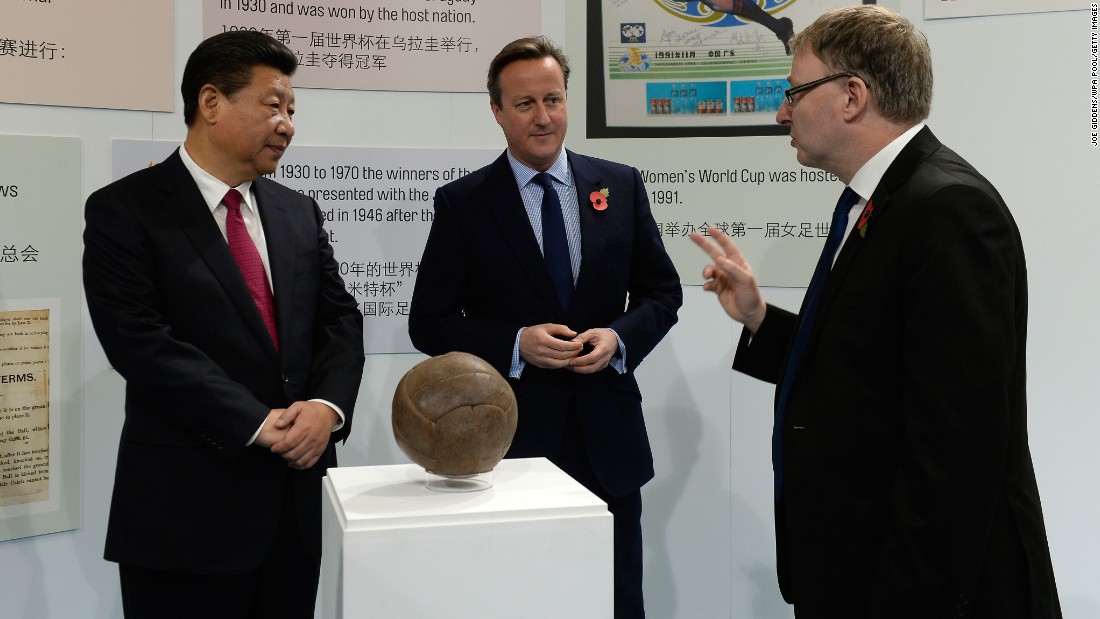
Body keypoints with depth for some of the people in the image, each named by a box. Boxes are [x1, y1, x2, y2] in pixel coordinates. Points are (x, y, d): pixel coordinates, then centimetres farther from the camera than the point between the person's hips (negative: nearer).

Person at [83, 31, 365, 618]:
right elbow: (141, 343, -14)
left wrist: (328, 404, -11)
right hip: (187, 508, -5)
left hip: (298, 500, 5)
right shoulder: (124, 211, -5)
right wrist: (258, 425, -17)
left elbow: (339, 319, 9)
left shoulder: (298, 212, 12)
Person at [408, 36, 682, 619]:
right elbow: (429, 323, -3)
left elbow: (662, 292, 9)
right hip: (510, 441, -2)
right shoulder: (461, 203, -2)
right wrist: (516, 344, -17)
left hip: (609, 439, 2)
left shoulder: (621, 184, 5)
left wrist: (618, 337, -11)